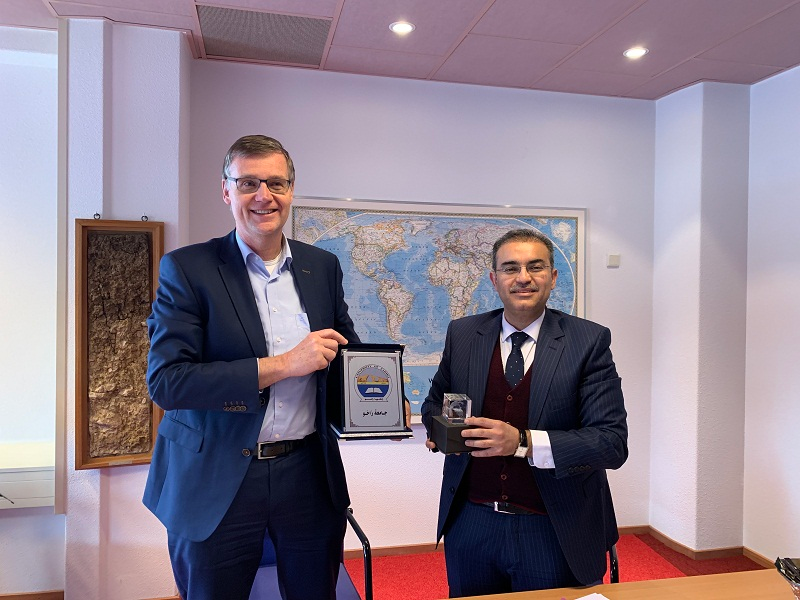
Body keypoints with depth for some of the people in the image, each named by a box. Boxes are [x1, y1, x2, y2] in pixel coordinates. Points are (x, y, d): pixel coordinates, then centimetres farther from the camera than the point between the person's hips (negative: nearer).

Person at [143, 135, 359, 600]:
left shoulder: (323, 266, 4)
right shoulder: (187, 269, -8)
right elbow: (166, 382, -16)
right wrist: (281, 365, -23)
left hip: (310, 475, 3)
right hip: (216, 484, -3)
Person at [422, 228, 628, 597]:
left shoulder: (589, 341, -10)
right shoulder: (462, 334, -1)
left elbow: (613, 442, -15)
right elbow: (435, 403, 13)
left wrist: (523, 442, -27)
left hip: (553, 534, -2)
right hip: (471, 524, 3)